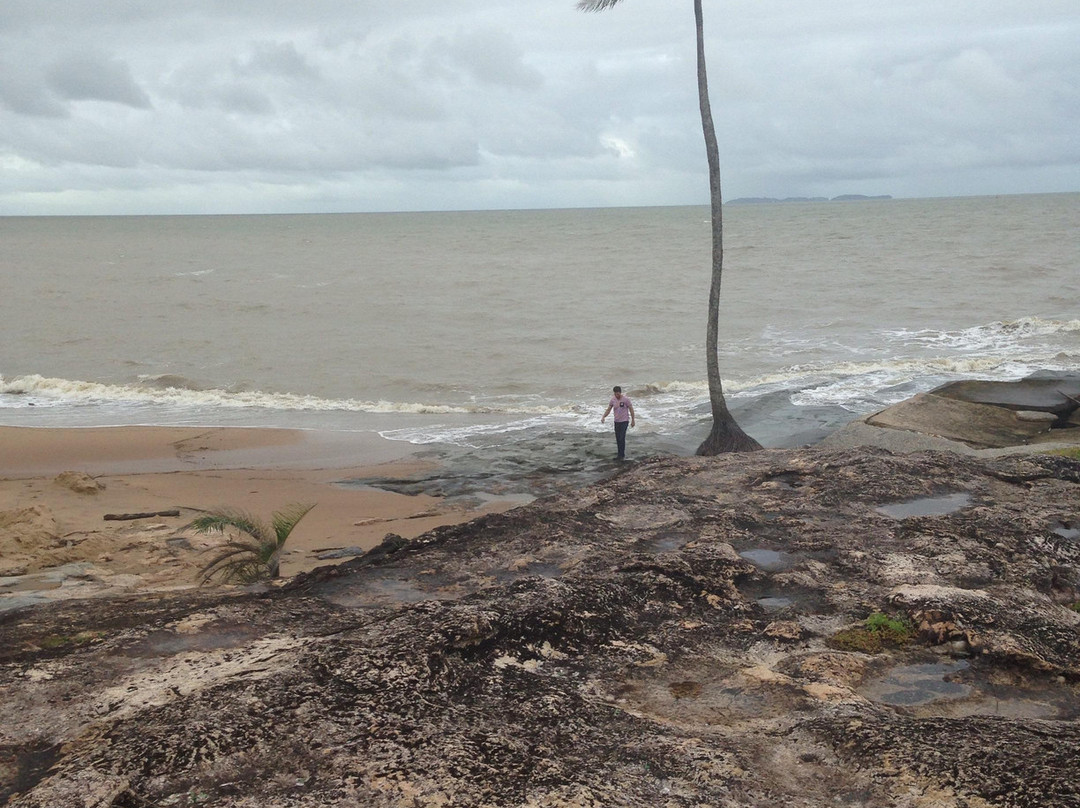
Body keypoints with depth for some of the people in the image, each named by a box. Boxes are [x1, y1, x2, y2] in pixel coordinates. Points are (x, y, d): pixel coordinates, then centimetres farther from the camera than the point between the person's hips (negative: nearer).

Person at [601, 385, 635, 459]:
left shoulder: (626, 399, -13)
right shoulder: (613, 399, -1)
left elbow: (631, 409, -5)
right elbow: (608, 410, 3)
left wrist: (633, 420, -3)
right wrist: (603, 417, -13)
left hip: (624, 421, -5)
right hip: (616, 421, 5)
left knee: (622, 438, -12)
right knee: (618, 438, 8)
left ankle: (621, 454, -3)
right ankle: (620, 454, 20)